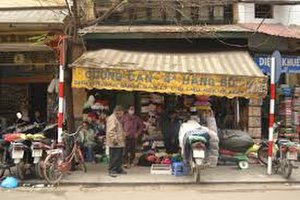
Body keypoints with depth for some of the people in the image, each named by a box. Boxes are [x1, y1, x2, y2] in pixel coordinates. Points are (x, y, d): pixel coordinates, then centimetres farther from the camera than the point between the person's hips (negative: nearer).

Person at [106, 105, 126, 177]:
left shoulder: (118, 119, 20)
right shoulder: (112, 118, -14)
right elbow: (111, 131, -22)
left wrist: (124, 135, 22)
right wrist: (114, 139, -25)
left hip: (120, 142, 10)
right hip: (115, 143, -10)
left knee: (120, 157, 15)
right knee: (114, 157, -8)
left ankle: (118, 169, 24)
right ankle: (111, 170, -3)